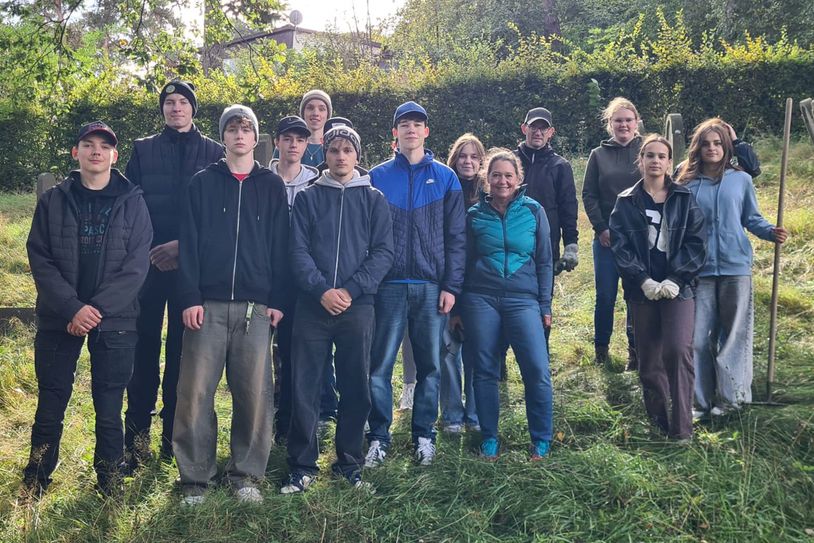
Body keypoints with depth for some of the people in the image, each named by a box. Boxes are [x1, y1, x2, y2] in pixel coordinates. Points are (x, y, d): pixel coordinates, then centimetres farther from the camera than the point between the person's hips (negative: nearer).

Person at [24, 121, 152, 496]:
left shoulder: (132, 202, 2)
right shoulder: (52, 201, 6)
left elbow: (137, 264, -4)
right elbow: (39, 258, -1)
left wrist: (98, 309, -13)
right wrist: (72, 307, -15)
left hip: (114, 321, -1)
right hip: (58, 320, 1)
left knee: (109, 409, 5)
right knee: (50, 406, 7)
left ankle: (110, 480, 20)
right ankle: (35, 482, 23)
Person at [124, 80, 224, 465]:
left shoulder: (213, 153, 7)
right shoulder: (143, 150, 10)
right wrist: (146, 250, -7)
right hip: (148, 261, 1)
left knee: (183, 347, 4)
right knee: (145, 344, 0)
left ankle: (174, 430, 13)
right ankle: (137, 430, 7)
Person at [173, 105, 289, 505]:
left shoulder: (272, 186, 11)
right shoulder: (202, 183, 10)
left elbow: (279, 246, 8)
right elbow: (189, 243, 4)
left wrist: (277, 300, 0)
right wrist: (189, 298, -5)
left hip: (256, 306, 0)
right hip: (208, 304, 0)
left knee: (254, 392, 1)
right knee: (196, 391, -1)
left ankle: (246, 473, 15)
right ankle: (195, 477, 11)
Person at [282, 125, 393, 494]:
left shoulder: (373, 199, 9)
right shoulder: (308, 198, 9)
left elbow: (383, 252, 0)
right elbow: (298, 251, 1)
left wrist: (350, 290, -12)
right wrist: (322, 290, -14)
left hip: (357, 306, 0)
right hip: (312, 306, 0)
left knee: (356, 388, 6)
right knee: (304, 388, 1)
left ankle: (350, 462, 20)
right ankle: (303, 466, 12)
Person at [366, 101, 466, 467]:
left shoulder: (445, 178, 7)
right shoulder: (377, 177, 7)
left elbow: (456, 237, 4)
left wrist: (451, 285, -3)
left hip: (432, 286, 1)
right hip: (389, 285, 0)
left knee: (430, 366, 6)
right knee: (380, 366, -1)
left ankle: (424, 435, 19)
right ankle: (379, 437, 11)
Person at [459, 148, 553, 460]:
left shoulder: (534, 211, 5)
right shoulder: (475, 215, 7)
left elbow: (544, 262, 8)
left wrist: (545, 306, 4)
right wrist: (459, 307, 12)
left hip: (523, 300, -1)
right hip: (481, 300, 1)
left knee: (538, 371, -10)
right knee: (484, 372, 5)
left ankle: (542, 439, 7)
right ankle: (489, 438, 20)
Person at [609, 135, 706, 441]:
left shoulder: (684, 199, 6)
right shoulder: (626, 202, 7)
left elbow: (696, 243, 0)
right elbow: (620, 246, -1)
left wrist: (675, 279, -12)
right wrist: (643, 280, -13)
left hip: (678, 287, -1)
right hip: (642, 289, 1)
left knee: (678, 349, -18)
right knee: (649, 359, 5)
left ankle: (681, 428, -9)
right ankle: (658, 424, 20)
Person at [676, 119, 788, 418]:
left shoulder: (741, 179, 4)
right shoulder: (687, 183, 5)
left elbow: (752, 219, 7)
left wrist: (771, 232, -12)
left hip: (736, 266, 0)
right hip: (699, 269, 1)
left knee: (734, 333, 4)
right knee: (699, 336, 3)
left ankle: (730, 396, 15)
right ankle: (701, 400, 13)